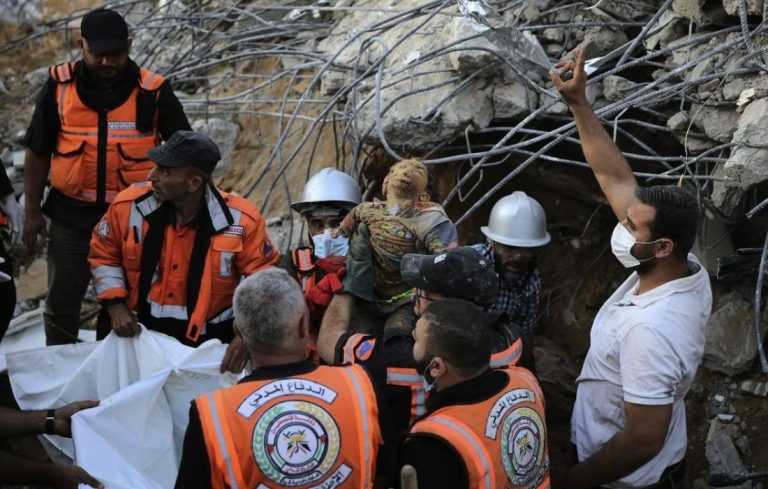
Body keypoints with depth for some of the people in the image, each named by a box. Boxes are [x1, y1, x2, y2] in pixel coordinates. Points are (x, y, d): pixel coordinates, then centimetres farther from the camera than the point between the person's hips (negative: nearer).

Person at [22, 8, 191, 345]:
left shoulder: (153, 91, -7)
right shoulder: (59, 86, -3)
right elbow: (38, 153, 4)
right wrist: (32, 211, 2)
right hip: (71, 216, 1)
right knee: (61, 303, 11)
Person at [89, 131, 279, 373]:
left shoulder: (240, 220, -14)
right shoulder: (129, 205, -9)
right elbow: (103, 255, 9)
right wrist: (115, 305, -3)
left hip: (207, 341, -2)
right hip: (136, 331, 2)